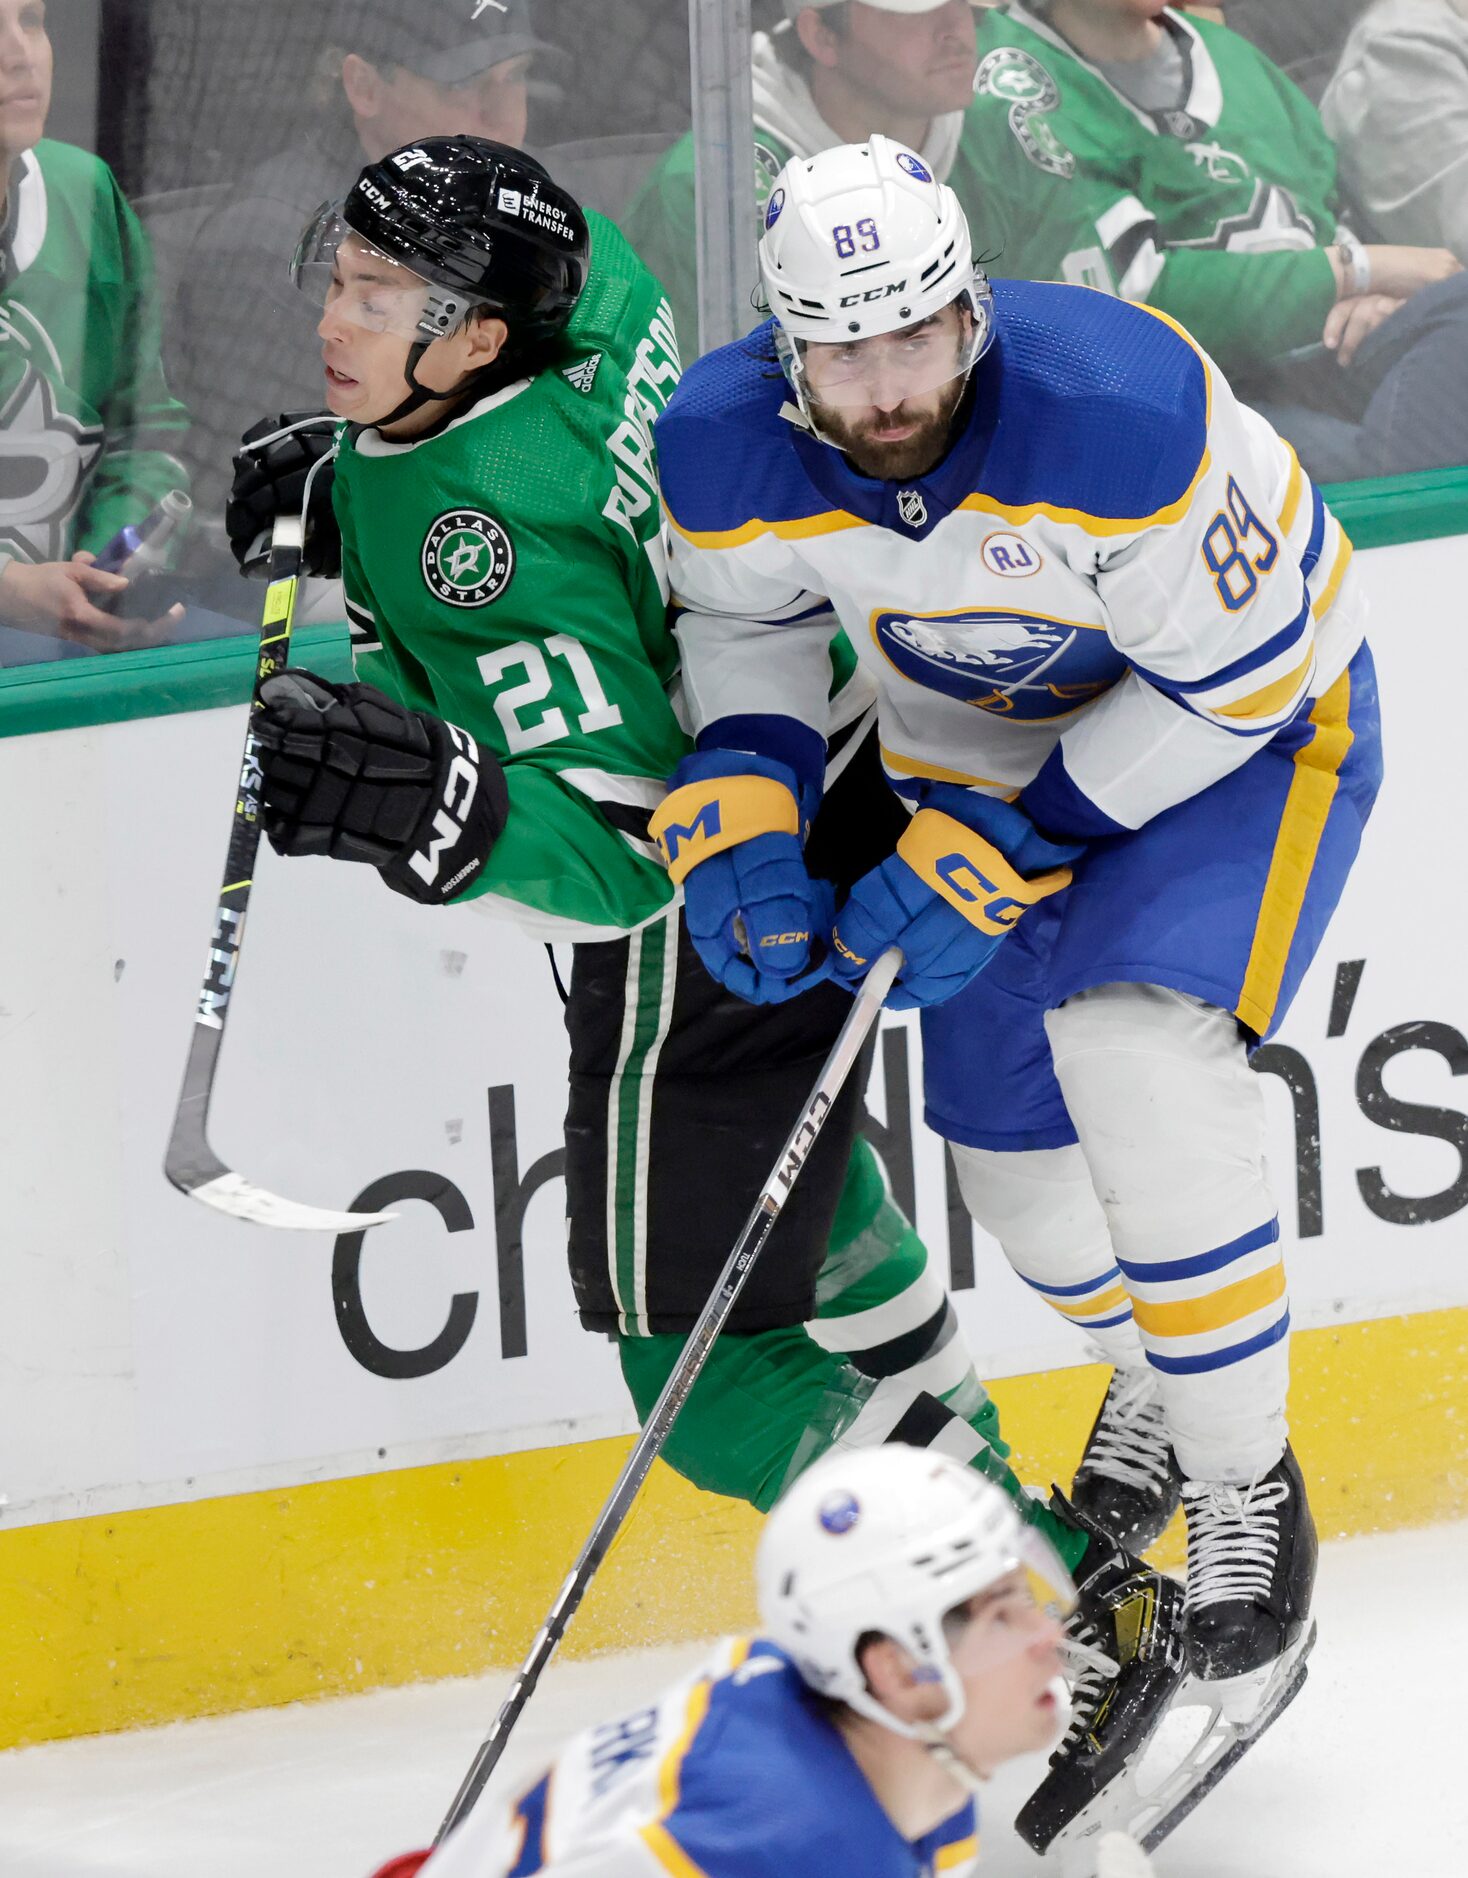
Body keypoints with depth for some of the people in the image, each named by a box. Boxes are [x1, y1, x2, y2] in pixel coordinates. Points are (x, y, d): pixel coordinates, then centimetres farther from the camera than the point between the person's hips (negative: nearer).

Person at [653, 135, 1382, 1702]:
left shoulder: (1119, 407, -38)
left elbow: (1231, 682, -27)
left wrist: (1004, 849, -27)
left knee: (1139, 1055, -27)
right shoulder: (724, 446, -22)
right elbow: (744, 618, 1)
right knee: (1011, 1144, 10)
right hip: (979, 738, 6)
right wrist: (738, 808, -15)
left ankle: (1243, 1485, -9)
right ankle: (1160, 1384, 44)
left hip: (1248, 719, -5)